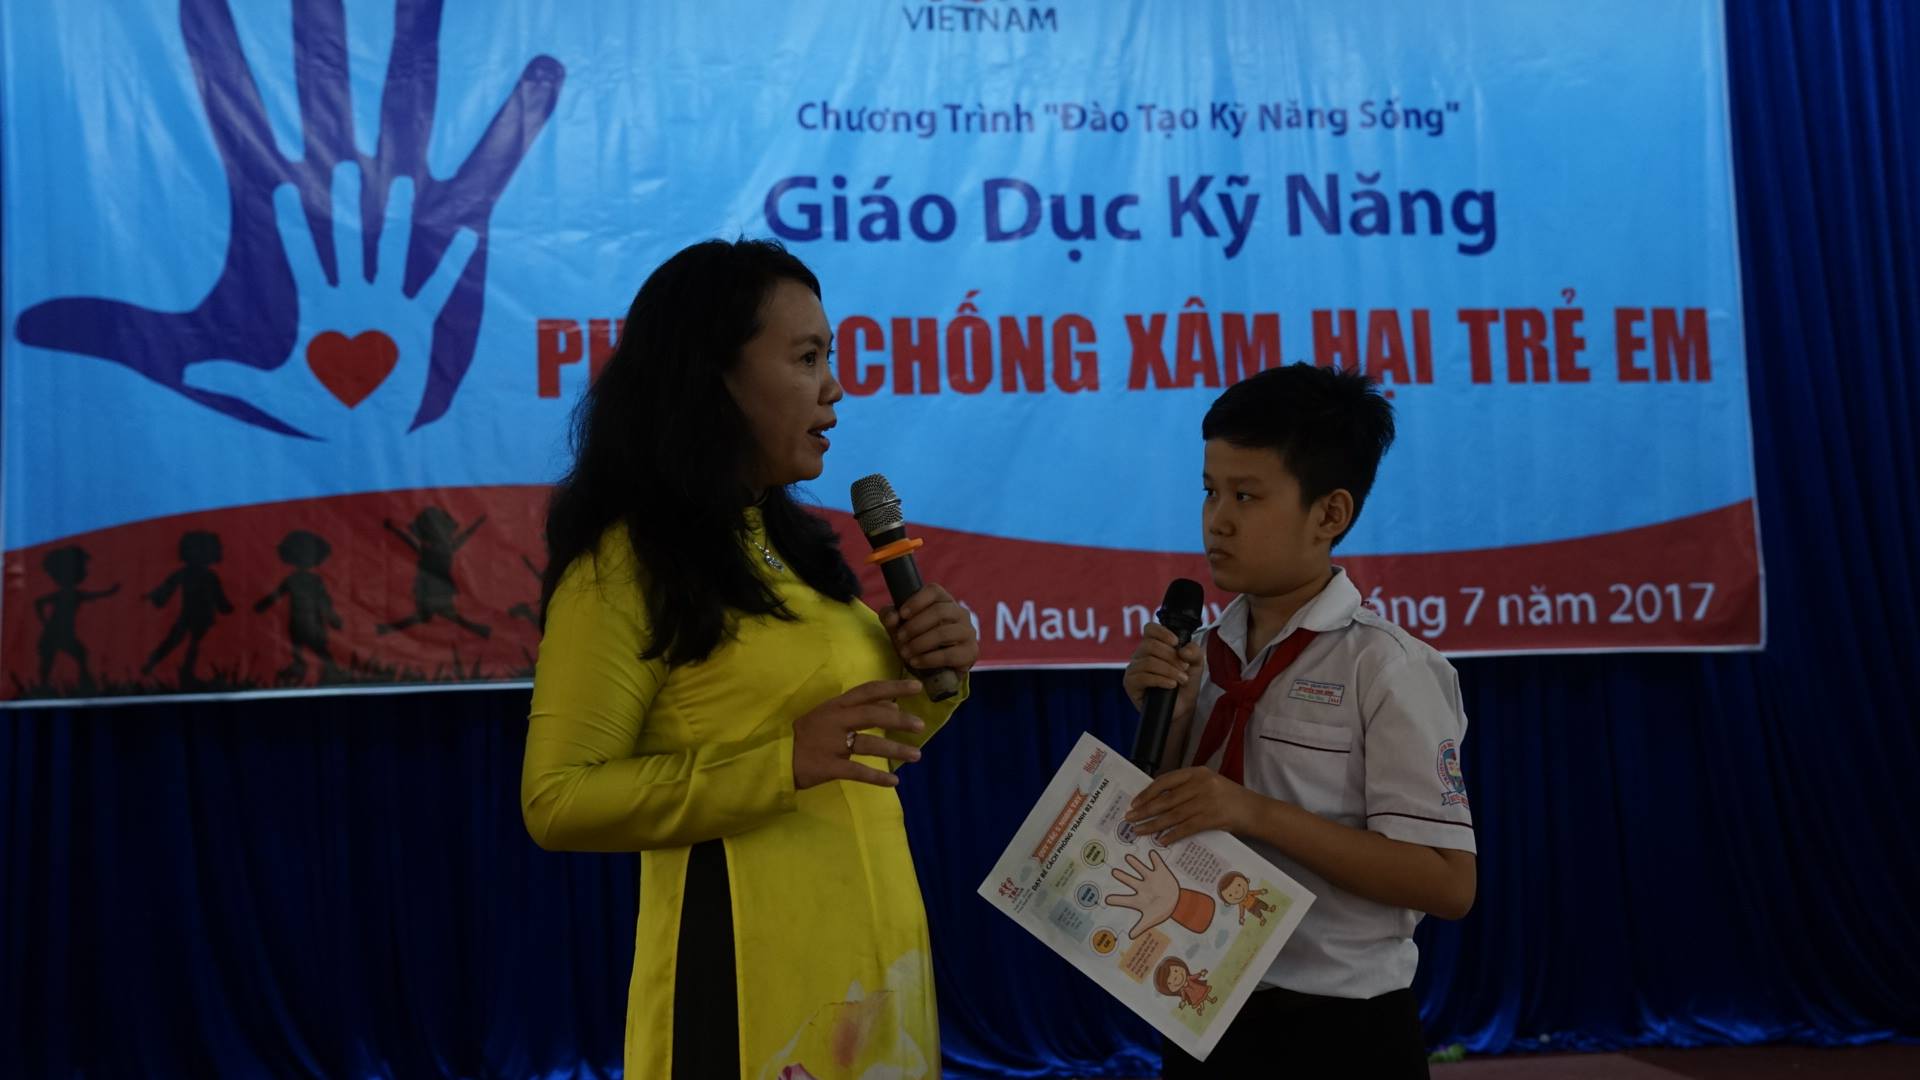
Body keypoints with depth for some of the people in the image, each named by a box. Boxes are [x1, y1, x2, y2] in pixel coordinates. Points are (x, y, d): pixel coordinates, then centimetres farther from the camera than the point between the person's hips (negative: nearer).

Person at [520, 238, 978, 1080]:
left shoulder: (794, 546, 12)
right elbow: (558, 802, -16)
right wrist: (782, 762, -24)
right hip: (750, 971, -7)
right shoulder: (624, 565, -11)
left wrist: (928, 682, -1)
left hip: (878, 952, 8)